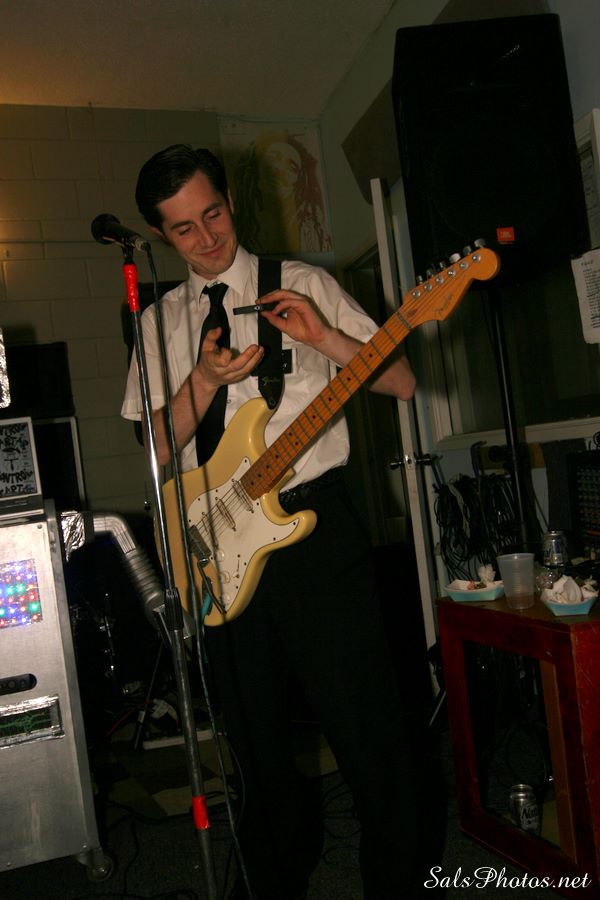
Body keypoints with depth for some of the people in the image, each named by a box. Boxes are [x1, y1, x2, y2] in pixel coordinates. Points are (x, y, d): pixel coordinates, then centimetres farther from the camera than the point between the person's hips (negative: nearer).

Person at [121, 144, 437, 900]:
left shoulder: (304, 284, 4)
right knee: (256, 733, 17)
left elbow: (402, 381, -1)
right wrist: (204, 380, -11)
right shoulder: (161, 321, 11)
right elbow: (156, 449, 5)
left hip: (313, 522, -3)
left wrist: (324, 337, -16)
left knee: (366, 723, -1)